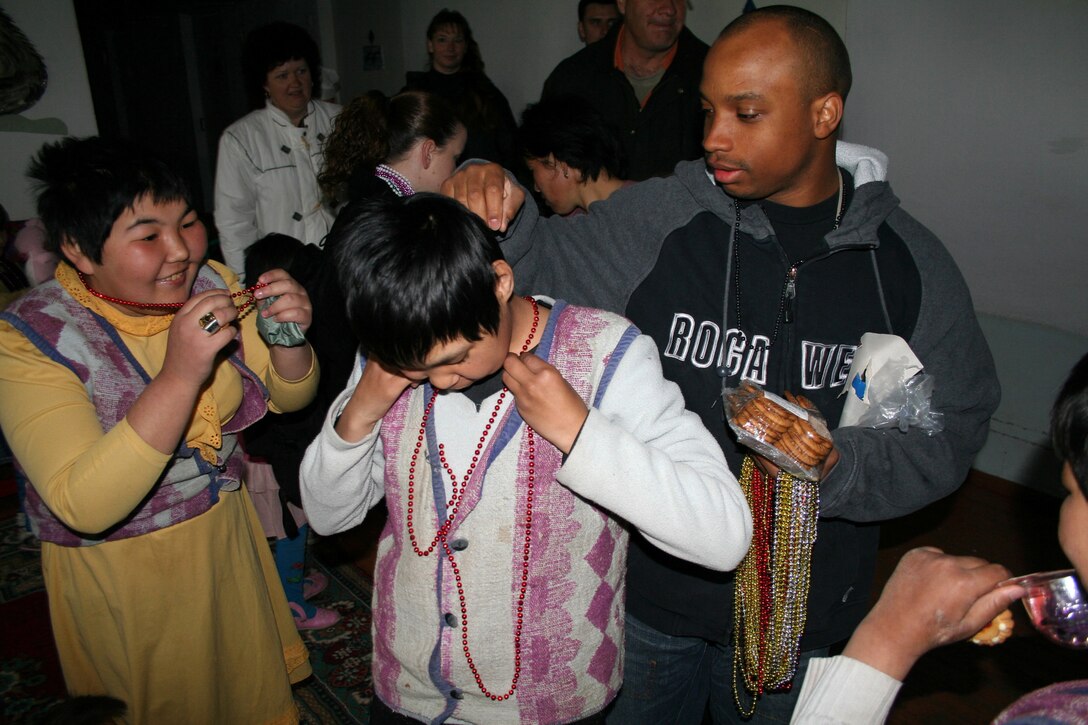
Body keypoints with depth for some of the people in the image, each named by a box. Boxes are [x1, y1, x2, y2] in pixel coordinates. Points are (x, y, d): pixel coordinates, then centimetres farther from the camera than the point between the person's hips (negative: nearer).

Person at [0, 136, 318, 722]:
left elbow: (289, 397, -3)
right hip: (118, 572, -4)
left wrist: (288, 338, -25)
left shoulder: (210, 284, -11)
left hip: (225, 531, 4)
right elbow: (85, 507, -33)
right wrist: (180, 375, -42)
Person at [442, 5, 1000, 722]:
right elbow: (539, 272, -3)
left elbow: (949, 431, -3)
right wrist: (498, 215, -24)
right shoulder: (657, 220, -11)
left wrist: (833, 468, -20)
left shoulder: (911, 262, -7)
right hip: (647, 589, 0)